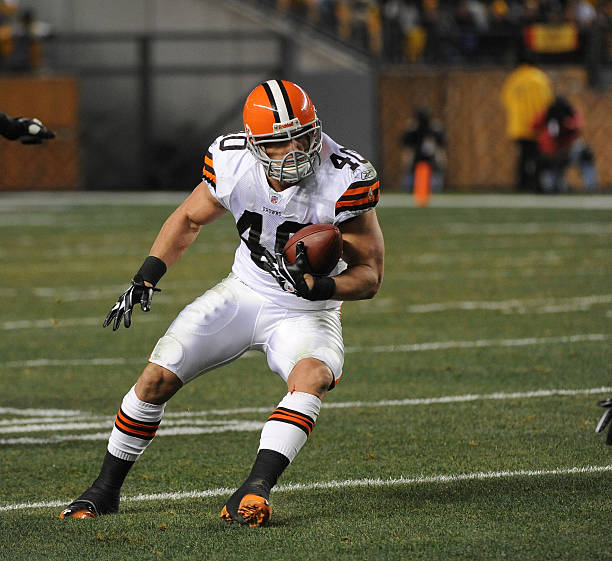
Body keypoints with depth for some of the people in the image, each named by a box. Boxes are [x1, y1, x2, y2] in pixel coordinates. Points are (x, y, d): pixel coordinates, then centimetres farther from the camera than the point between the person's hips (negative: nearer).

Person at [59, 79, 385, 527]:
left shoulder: (346, 181, -26)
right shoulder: (233, 163, -16)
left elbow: (370, 274, -19)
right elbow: (189, 219, 6)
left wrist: (319, 287, -38)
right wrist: (146, 278, -4)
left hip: (306, 314, -3)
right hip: (243, 293, 3)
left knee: (312, 377, -36)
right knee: (156, 379, -6)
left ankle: (255, 489, -40)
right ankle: (106, 490, 13)